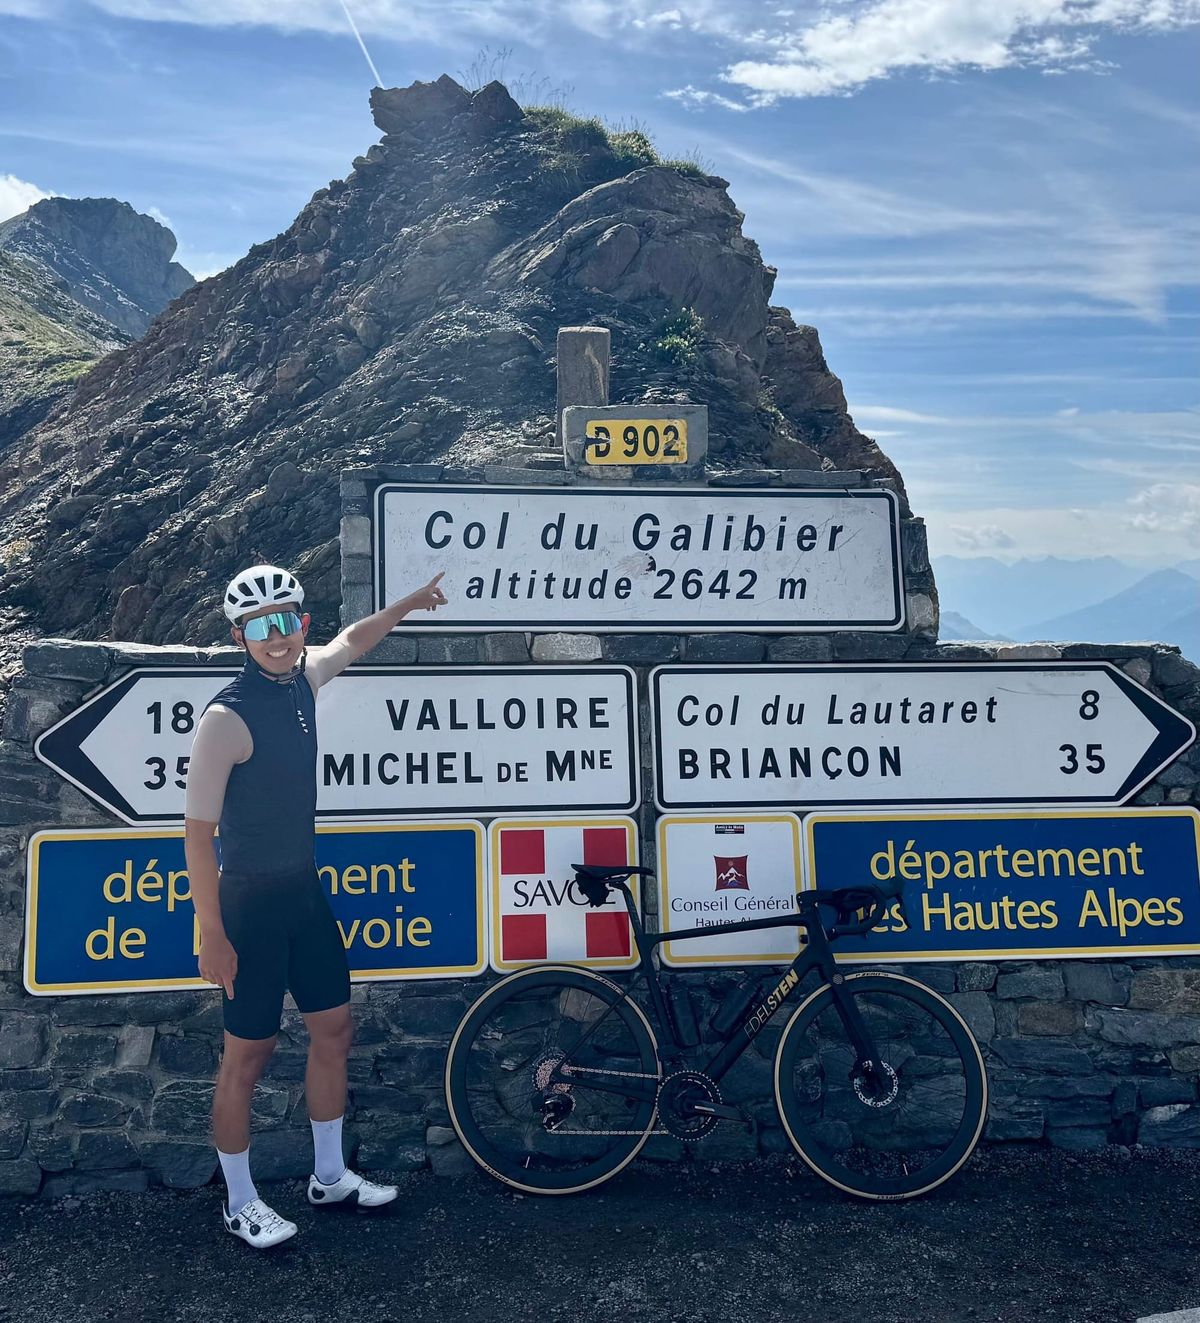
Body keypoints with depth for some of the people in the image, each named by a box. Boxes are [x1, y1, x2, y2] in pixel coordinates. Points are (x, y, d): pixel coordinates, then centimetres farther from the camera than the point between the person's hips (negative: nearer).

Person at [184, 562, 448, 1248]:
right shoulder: (227, 717, -23)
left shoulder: (304, 676, -2)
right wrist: (213, 935, -17)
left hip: (305, 888, 8)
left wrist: (412, 602, 33)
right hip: (249, 901, -7)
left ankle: (331, 1175, 34)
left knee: (335, 1029, 15)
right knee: (250, 1052, 6)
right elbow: (198, 833, -19)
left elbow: (353, 641, 22)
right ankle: (241, 1202, 26)